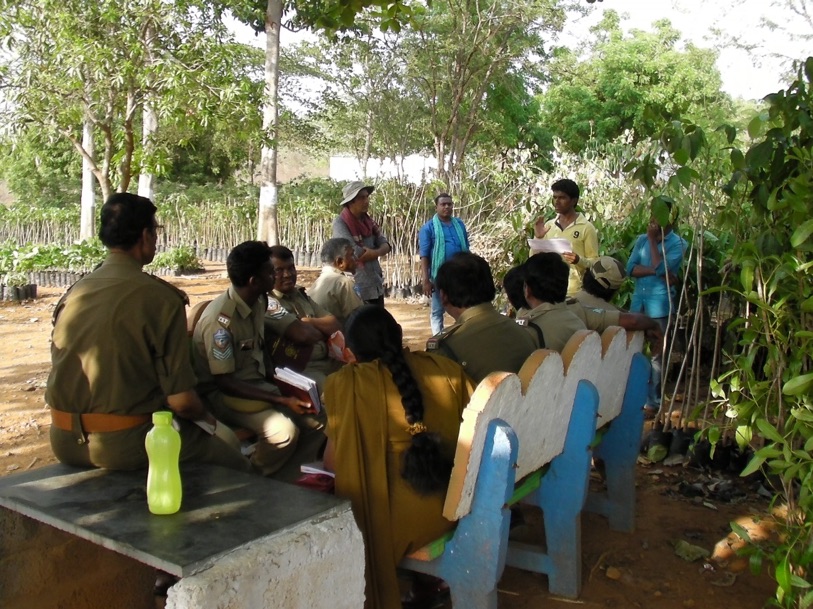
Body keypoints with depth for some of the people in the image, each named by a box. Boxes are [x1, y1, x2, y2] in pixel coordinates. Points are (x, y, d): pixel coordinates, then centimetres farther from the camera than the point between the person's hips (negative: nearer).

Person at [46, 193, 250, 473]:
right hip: (124, 445, -7)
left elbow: (66, 375, 14)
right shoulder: (160, 297, -16)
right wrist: (206, 418, 5)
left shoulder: (73, 294, 3)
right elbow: (181, 400, -17)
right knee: (225, 439, 13)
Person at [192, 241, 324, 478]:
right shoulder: (221, 319, -26)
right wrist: (281, 400, -27)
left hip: (255, 383, 8)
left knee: (316, 420, -7)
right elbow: (224, 382, -24)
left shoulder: (259, 301, 0)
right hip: (222, 394, -8)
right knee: (284, 430, -29)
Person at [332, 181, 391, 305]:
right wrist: (375, 252, -6)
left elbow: (385, 244, 5)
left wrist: (375, 252, -17)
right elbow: (354, 252, -23)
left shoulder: (367, 220, 10)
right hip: (357, 289, -7)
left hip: (376, 286, 8)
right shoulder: (340, 223, -12)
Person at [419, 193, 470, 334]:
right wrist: (426, 280, -14)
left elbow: (466, 250, 14)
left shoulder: (460, 224, 8)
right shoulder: (428, 228, -5)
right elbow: (424, 256, -8)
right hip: (440, 276, -4)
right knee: (437, 311, 6)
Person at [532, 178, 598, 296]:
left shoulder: (586, 228, -3)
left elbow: (594, 262, -3)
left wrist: (578, 260, -23)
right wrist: (538, 238, -5)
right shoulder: (548, 226, 10)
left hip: (574, 293, -4)